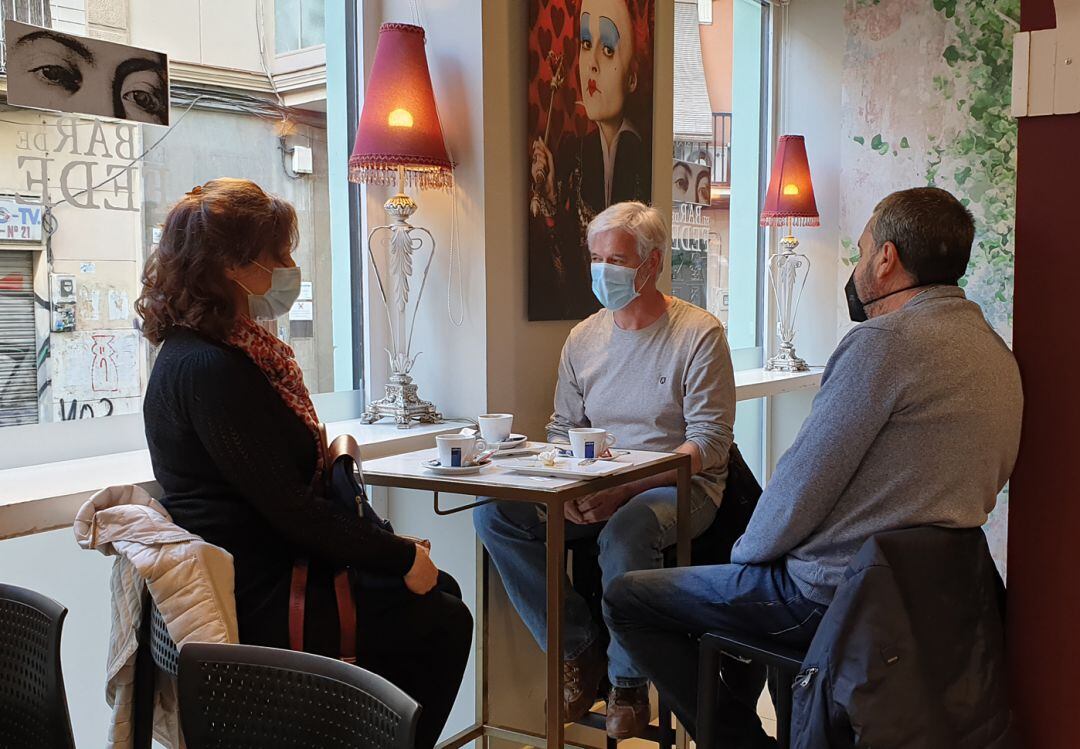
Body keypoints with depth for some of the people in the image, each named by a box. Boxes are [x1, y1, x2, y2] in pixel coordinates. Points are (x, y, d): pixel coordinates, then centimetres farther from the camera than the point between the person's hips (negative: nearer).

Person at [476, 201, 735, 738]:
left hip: (679, 486, -5)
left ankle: (628, 683, -11)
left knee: (624, 531, -38)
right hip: (594, 490, 5)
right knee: (494, 512, -17)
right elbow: (561, 429, 14)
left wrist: (626, 486, -22)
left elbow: (710, 442, -11)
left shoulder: (699, 334, -6)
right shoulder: (583, 339, 11)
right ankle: (579, 649, -5)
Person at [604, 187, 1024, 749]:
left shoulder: (885, 342, -19)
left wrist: (750, 550, 1)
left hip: (832, 596, -10)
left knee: (626, 599, 1)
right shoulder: (995, 353, 10)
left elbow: (805, 480, -18)